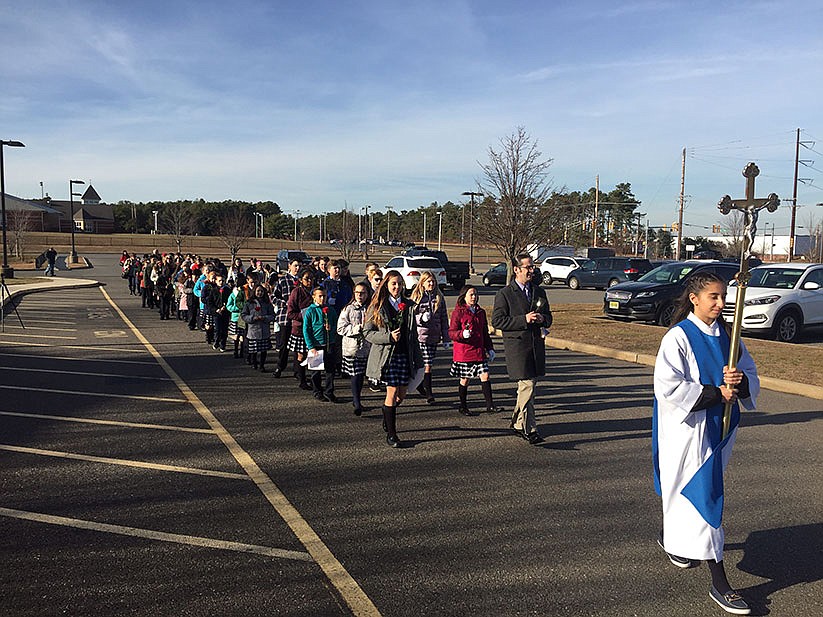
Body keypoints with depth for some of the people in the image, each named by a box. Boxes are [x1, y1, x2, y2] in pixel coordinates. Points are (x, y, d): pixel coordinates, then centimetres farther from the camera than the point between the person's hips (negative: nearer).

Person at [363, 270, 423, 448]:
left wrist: (417, 359, 11)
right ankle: (391, 434, 7)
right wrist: (389, 337, -17)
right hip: (387, 355, -4)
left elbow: (413, 333, 13)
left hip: (405, 355, 4)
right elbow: (367, 332, -4)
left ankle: (386, 412, 41)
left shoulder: (408, 306, 9)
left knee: (401, 395, 8)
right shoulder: (378, 307, -2)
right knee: (392, 392, -6)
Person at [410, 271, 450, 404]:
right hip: (421, 335, -3)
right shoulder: (416, 297, 0)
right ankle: (428, 393, 7)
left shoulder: (439, 297, 9)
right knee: (427, 365, -4)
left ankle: (420, 384, 27)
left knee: (427, 363, 6)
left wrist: (446, 338, 10)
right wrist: (421, 318, -18)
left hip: (434, 336, 3)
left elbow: (444, 318, 11)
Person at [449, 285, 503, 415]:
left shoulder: (481, 312, 12)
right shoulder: (458, 312, -6)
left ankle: (490, 406, 2)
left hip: (479, 351, 5)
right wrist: (463, 334, -28)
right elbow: (451, 332, -9)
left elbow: (485, 333, 19)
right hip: (463, 352, -5)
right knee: (465, 379, 5)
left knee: (485, 376, -2)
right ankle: (463, 407, 20)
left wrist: (490, 348, 13)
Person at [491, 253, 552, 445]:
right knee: (527, 386, -10)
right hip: (517, 345, -6)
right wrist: (524, 320, -17)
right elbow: (497, 321, -10)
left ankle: (518, 423, 28)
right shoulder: (504, 294, -4)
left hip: (536, 344, 6)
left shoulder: (539, 292, 15)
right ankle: (529, 429, -2)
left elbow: (548, 317, 22)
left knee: (526, 386, 13)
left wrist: (542, 319, -4)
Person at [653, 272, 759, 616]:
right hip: (689, 429, -7)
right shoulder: (678, 337, -14)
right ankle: (719, 583, -1)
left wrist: (740, 381, -13)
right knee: (702, 497, -6)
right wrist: (716, 393, -20)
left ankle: (672, 539, 45)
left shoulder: (727, 336, 6)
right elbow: (668, 386, -22)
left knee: (688, 492, 20)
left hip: (718, 427, 7)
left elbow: (752, 378, 10)